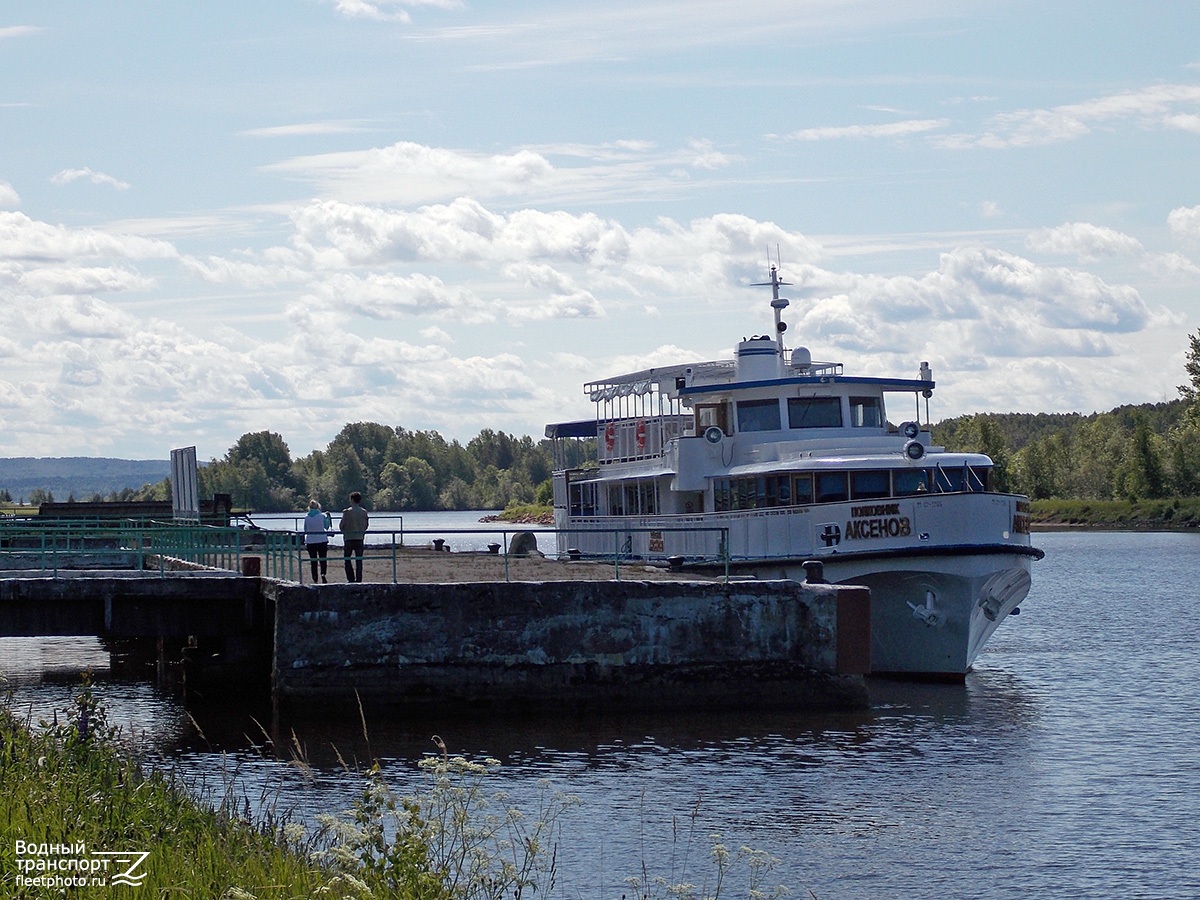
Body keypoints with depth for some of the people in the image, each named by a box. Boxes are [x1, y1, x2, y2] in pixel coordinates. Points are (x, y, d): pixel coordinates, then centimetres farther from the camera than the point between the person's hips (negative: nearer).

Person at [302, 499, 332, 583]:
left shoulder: (306, 517, 0)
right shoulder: (322, 516, -5)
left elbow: (305, 530, 5)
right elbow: (327, 527, 9)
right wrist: (328, 517, 20)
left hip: (310, 541, 1)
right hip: (322, 541, -1)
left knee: (313, 561, 8)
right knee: (323, 559, 6)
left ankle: (315, 579, 6)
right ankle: (323, 574, -18)